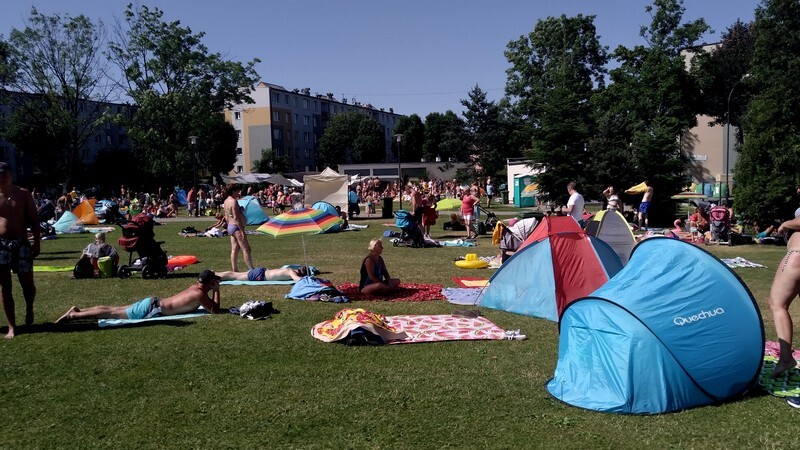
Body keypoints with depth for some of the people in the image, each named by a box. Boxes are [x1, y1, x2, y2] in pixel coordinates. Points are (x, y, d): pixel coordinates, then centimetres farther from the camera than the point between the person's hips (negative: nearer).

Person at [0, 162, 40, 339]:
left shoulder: (23, 194, 2)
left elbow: (34, 220, 4)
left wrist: (36, 243, -1)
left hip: (21, 244, 0)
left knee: (27, 283, 5)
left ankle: (29, 309, 36)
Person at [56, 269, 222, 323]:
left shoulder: (195, 287, 9)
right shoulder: (200, 294, -18)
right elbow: (215, 310, -19)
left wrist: (213, 281, 16)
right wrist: (217, 290, -10)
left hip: (152, 302, 8)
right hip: (151, 309, -8)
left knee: (113, 310, 15)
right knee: (112, 313, -2)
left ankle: (77, 310, 19)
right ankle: (74, 315, 2)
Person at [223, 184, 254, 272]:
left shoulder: (226, 201, 12)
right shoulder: (234, 201, -17)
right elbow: (236, 218, -22)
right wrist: (242, 231, -22)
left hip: (230, 226, 10)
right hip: (237, 227, -10)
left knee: (234, 250, 10)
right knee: (246, 249, -8)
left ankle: (234, 270, 12)